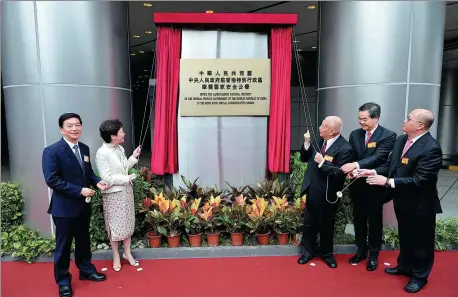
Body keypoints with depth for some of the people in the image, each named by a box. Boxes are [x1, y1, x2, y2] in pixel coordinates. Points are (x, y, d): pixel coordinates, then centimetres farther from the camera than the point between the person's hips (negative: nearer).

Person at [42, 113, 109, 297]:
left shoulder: (84, 148, 4)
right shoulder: (52, 151, -17)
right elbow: (52, 180, -22)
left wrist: (97, 182, -8)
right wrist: (79, 190, -23)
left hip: (83, 205, 6)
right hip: (64, 207, -6)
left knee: (83, 241, 21)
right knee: (63, 245, 10)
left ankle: (86, 270, 40)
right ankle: (63, 280, 29)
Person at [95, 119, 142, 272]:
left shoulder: (120, 149, 3)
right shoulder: (102, 153, -20)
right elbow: (107, 178, -22)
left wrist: (134, 157, 2)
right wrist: (127, 178, -16)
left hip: (126, 191, 7)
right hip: (113, 194, -7)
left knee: (127, 222, 16)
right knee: (115, 225, 9)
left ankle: (127, 253, 33)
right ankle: (116, 256, 28)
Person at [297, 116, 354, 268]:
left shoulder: (345, 148, -18)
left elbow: (341, 173, -24)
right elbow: (304, 158, 5)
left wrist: (322, 162, -29)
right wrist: (307, 143, -10)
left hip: (327, 194, -5)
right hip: (312, 190, 5)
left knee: (326, 225, 14)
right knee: (309, 223, 16)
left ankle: (327, 253, 37)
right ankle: (307, 252, 33)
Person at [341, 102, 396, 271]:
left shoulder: (388, 136, -11)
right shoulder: (354, 134, 4)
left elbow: (378, 158, -23)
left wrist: (356, 165, -35)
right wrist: (350, 169, -18)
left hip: (375, 187, -4)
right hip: (357, 186, 5)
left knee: (375, 221, 11)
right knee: (359, 220, 16)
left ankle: (373, 254, 28)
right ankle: (361, 250, 33)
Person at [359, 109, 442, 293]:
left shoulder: (431, 148, -26)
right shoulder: (401, 140, 0)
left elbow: (419, 180, -30)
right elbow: (390, 164, 8)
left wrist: (388, 182, -29)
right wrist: (375, 172, -9)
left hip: (420, 205, -8)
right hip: (402, 200, 8)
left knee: (421, 241, 13)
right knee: (405, 237, 25)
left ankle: (419, 276, 34)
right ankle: (404, 266, 46)